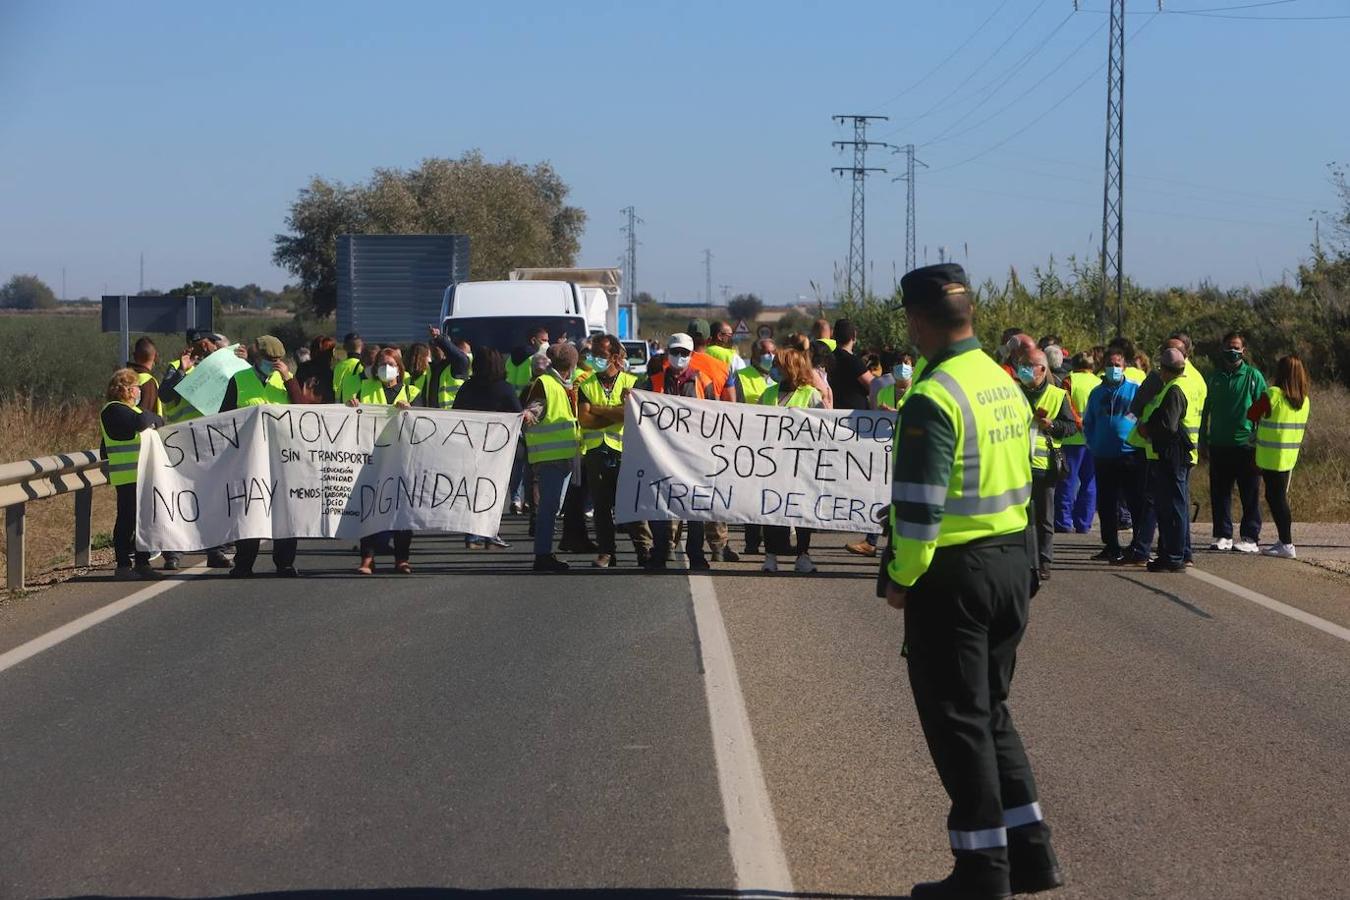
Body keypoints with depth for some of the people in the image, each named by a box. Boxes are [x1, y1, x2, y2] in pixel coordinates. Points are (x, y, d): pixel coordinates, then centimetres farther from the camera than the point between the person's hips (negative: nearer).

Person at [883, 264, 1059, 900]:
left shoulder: (933, 398, -19)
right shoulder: (1006, 385, 8)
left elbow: (919, 506, -21)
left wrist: (900, 579, -10)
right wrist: (1021, 559, 18)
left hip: (954, 575, -8)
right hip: (1013, 562, 8)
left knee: (958, 721, 2)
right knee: (991, 711, 19)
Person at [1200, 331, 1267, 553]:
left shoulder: (1253, 376, 0)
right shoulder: (1214, 377, 11)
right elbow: (1206, 410, 16)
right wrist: (1203, 442, 12)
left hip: (1246, 445, -4)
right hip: (1219, 445, 4)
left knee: (1250, 494, 1)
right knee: (1219, 493, 6)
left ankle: (1250, 538, 5)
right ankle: (1223, 536, 14)